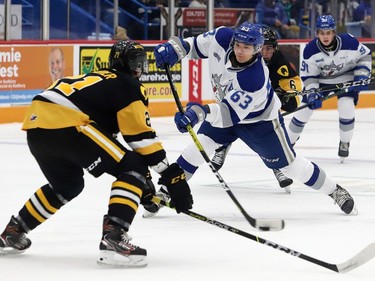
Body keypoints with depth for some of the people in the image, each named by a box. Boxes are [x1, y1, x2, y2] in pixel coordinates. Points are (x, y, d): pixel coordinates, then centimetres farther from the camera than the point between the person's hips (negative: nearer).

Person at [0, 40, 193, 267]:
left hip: (35, 124, 9)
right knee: (133, 169, -5)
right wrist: (172, 175, 0)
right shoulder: (130, 86, 8)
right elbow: (142, 137, -1)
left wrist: (143, 180, 35)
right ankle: (113, 238, -21)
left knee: (68, 184, 34)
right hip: (65, 124, -9)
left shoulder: (99, 79, 34)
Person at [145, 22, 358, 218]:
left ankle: (335, 191, 19)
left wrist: (202, 112, -59)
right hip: (226, 107, 6)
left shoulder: (255, 79, -42)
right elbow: (197, 45, -4)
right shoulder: (222, 38, -26)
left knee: (288, 164, 1)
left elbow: (232, 113, -43)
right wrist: (176, 48, -21)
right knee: (199, 146, -8)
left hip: (259, 119, -5)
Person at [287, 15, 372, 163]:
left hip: (346, 79, -1)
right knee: (304, 109, -1)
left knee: (346, 108, -22)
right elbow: (308, 76, -15)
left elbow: (365, 55, -7)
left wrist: (362, 75, -16)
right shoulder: (310, 49, -25)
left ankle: (345, 143, 2)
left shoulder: (349, 42, -28)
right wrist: (312, 94, -28)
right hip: (320, 80, 1)